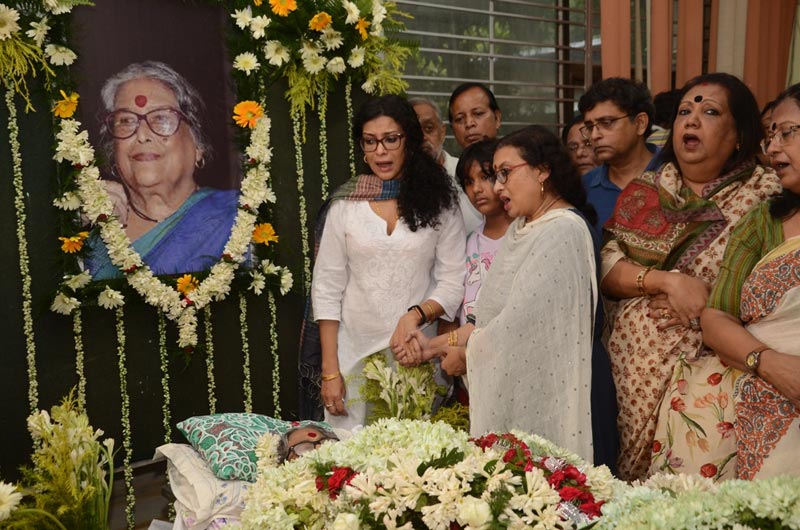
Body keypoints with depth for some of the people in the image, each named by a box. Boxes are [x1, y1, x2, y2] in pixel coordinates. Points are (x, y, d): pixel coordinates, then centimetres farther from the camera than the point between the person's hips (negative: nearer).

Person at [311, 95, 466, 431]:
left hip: (415, 353, 0)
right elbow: (327, 289, 3)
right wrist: (330, 371, -1)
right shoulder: (345, 204, 3)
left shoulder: (439, 204, 2)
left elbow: (453, 282, 1)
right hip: (355, 353, 1)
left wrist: (416, 315, -18)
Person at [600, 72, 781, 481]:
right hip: (634, 368, 3)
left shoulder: (763, 192, 1)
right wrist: (667, 281, -14)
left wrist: (706, 304, -14)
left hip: (706, 371, -2)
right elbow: (607, 268, 1)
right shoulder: (644, 190, 10)